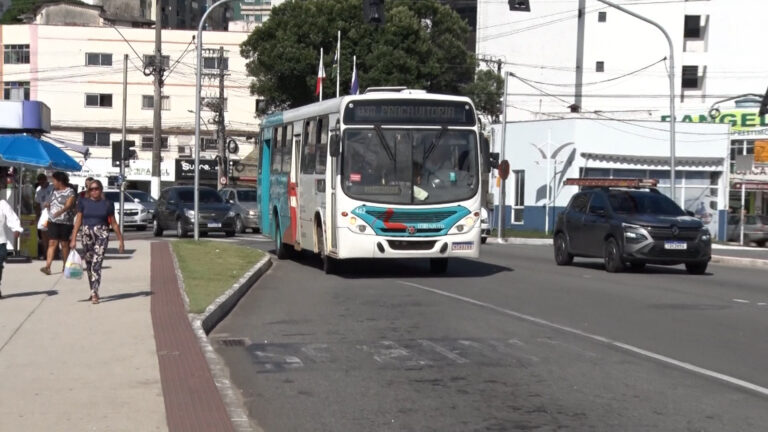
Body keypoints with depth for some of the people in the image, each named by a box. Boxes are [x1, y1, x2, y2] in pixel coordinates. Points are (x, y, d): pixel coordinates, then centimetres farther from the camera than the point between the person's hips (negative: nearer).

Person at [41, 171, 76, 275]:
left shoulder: (70, 192, -7)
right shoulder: (54, 191, 14)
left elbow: (68, 205, -22)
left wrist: (60, 211, -39)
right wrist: (48, 205, 5)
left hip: (65, 222, -5)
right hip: (53, 221, 5)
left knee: (64, 244, 4)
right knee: (52, 243, -6)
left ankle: (65, 265, 17)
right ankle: (48, 266, -15)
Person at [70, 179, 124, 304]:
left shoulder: (107, 204, 3)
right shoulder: (83, 202, 6)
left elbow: (114, 223, 8)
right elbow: (78, 221, 6)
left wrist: (121, 240, 8)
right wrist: (73, 239, 0)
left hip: (102, 235, -3)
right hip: (87, 235, 3)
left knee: (97, 264, -15)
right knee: (89, 265, 10)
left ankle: (94, 294, -20)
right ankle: (94, 292, 25)